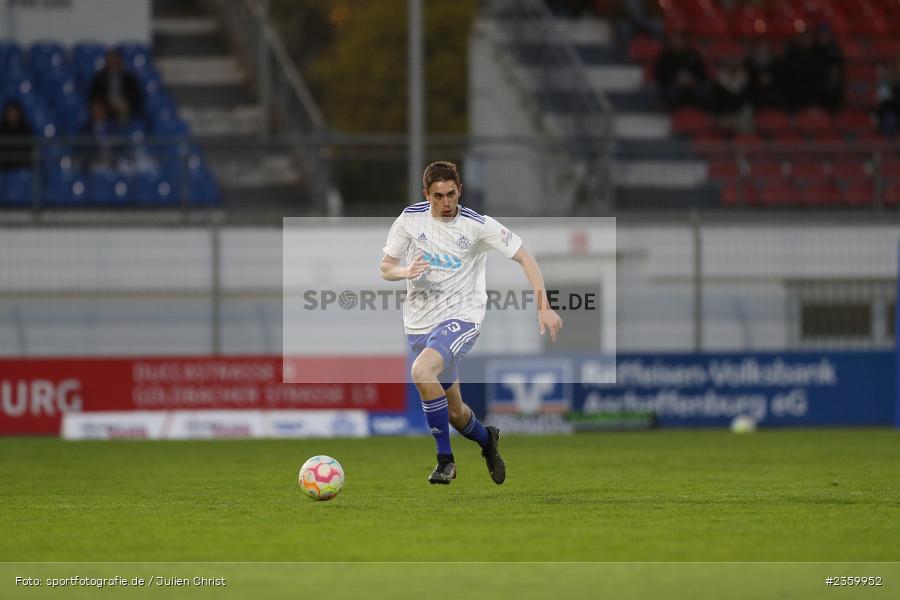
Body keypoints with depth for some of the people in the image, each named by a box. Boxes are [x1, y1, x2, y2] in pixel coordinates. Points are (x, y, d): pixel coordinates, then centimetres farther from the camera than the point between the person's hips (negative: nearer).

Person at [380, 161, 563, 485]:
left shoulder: (478, 225, -8)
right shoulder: (410, 218, -1)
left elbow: (524, 257, -4)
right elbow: (385, 267, 5)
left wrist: (544, 307, -12)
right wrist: (406, 271, -19)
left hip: (461, 316, -4)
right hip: (420, 322, 4)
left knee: (421, 371, -32)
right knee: (453, 410, 10)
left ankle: (445, 458, -20)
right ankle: (486, 439, 45)